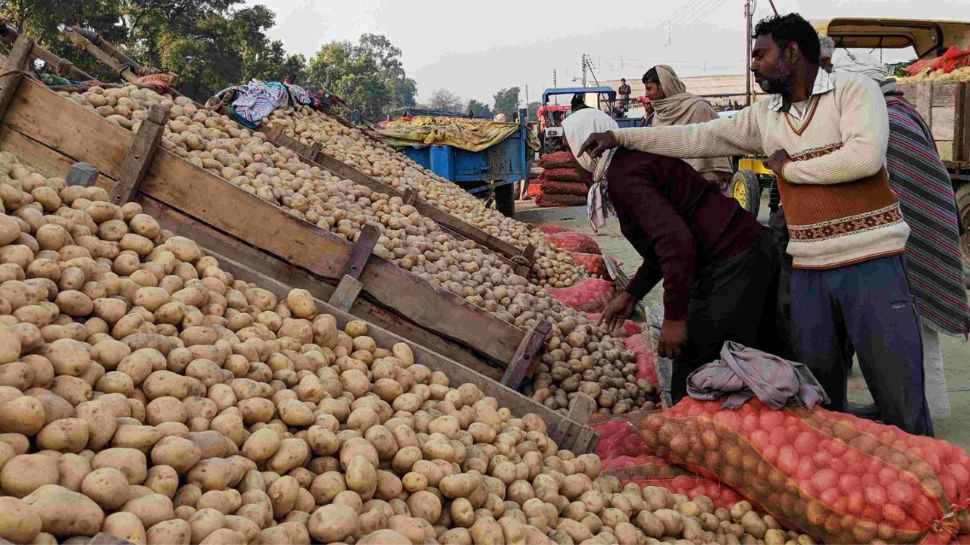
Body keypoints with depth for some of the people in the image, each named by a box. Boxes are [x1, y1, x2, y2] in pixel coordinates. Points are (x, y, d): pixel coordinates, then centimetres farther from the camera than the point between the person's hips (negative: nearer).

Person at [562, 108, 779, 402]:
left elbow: (676, 241, -28)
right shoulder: (631, 160, 16)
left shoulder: (623, 177, -17)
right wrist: (630, 294, 24)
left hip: (732, 264, -11)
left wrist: (674, 317, -24)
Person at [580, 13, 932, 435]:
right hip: (808, 270, 5)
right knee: (817, 397, 11)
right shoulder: (765, 117, 12)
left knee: (900, 399, -3)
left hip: (872, 263, -5)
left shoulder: (854, 90, -4)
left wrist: (788, 168, -8)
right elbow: (696, 138, 14)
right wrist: (619, 136, 12)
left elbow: (865, 157, -20)